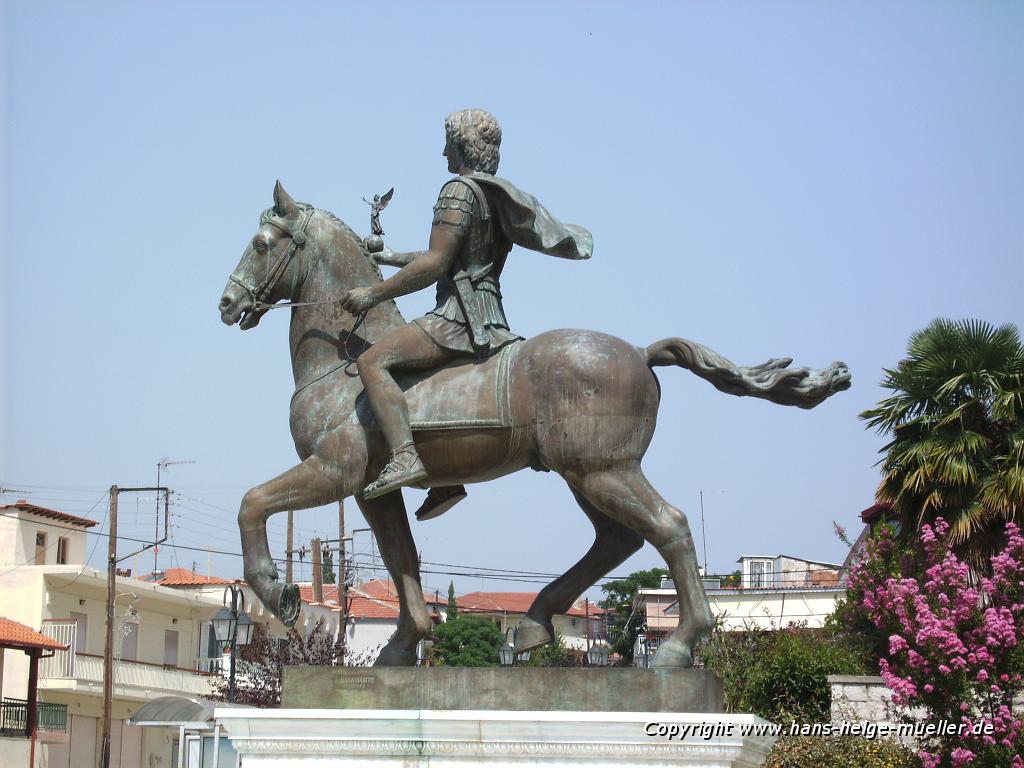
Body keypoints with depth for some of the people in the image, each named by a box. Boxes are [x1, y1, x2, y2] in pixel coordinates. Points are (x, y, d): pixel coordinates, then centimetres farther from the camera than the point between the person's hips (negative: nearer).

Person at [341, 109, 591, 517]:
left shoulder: (459, 190, -10)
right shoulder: (497, 196, 20)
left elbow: (435, 264, -16)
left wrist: (374, 293, -11)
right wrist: (394, 258, 34)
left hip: (461, 315, -10)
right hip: (490, 319, 11)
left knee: (373, 362, -20)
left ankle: (404, 456, -37)